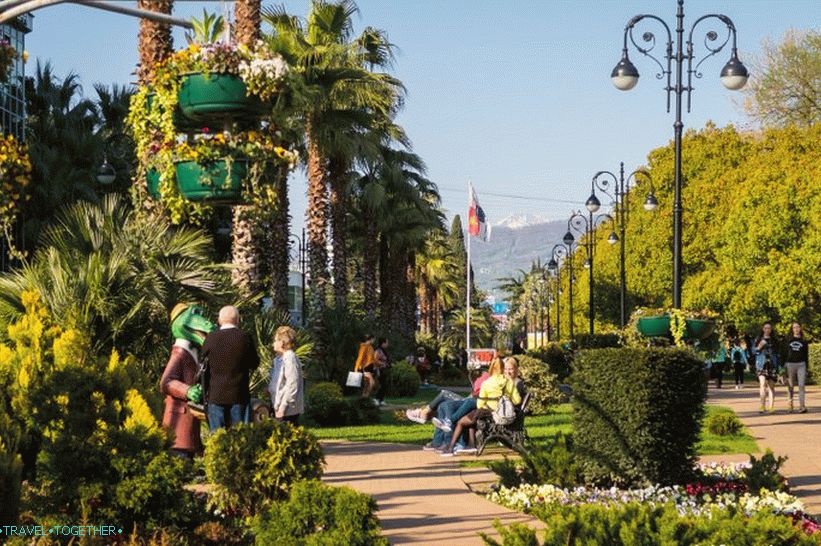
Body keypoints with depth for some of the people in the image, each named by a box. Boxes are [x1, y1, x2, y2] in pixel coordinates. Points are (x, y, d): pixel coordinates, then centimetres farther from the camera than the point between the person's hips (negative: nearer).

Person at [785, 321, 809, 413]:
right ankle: (791, 406, 13)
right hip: (790, 364, 1)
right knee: (791, 386, 5)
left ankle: (802, 406, -19)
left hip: (801, 365, -1)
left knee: (801, 385, -12)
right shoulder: (788, 340, 9)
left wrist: (806, 368, 5)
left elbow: (806, 355, 10)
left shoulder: (803, 341, 9)